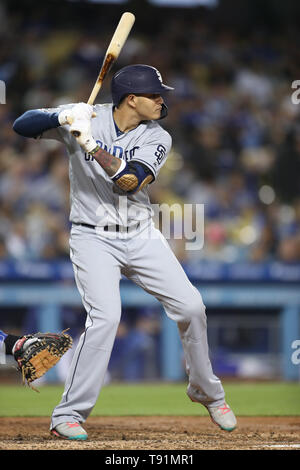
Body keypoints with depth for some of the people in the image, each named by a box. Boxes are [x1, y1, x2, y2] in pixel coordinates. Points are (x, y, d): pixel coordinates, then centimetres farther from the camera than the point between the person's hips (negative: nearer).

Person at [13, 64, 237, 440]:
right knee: (105, 317, -22)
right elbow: (22, 125, -12)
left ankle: (207, 392, 23)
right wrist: (64, 118, -29)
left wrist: (90, 143, -31)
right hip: (94, 239, -3)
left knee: (190, 306, -2)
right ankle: (68, 415, -12)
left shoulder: (157, 138, -5)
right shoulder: (85, 116, -8)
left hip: (141, 236, 4)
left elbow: (129, 181, -22)